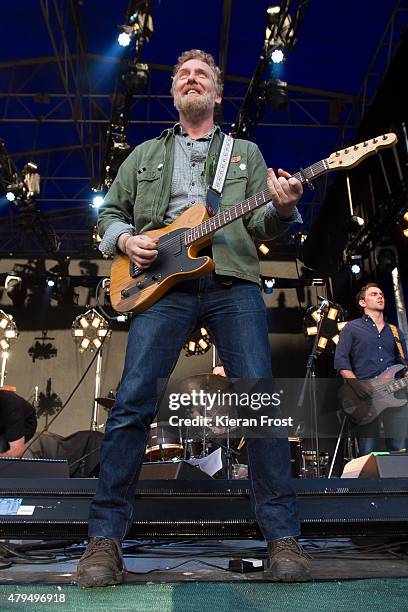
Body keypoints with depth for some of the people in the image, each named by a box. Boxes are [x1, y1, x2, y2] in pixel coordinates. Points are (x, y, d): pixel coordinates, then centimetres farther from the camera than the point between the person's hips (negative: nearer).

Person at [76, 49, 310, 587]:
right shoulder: (144, 155, 26)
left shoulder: (246, 152, 24)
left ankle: (282, 535, 1)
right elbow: (109, 214, 24)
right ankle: (105, 538, -1)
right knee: (133, 400, -12)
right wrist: (125, 239, 1)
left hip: (234, 283, 0)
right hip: (162, 283, 0)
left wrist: (283, 210, -9)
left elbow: (262, 225, 14)